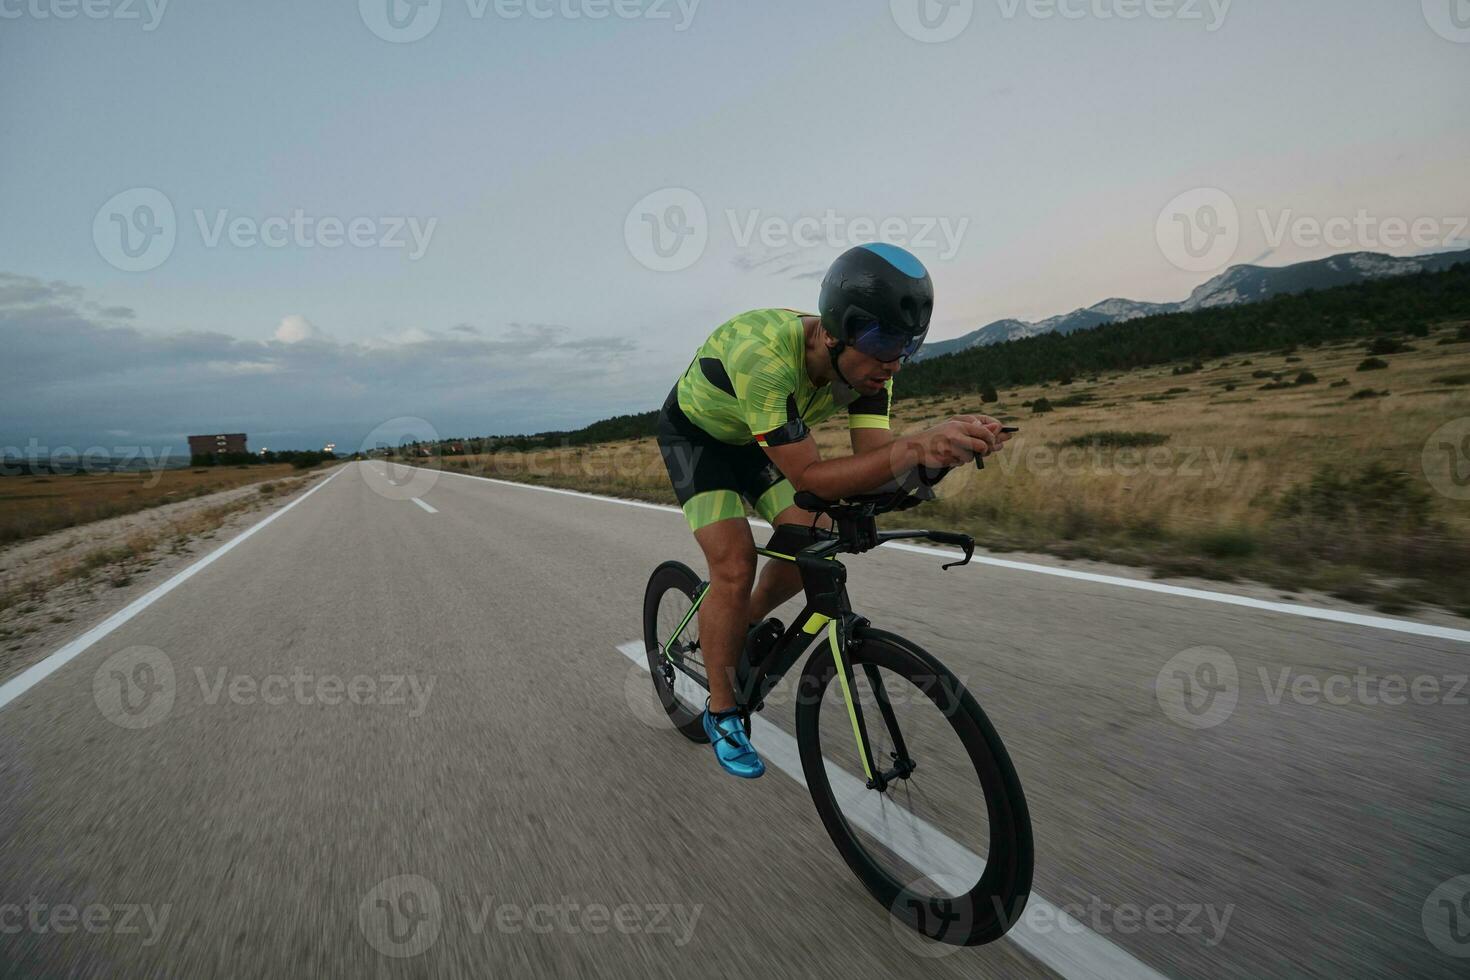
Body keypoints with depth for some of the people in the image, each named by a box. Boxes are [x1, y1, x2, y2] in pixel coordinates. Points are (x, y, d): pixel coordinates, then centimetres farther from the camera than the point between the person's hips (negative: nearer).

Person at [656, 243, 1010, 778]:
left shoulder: (867, 361, -22)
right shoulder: (764, 356, -42)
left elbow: (874, 458, -24)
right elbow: (809, 478, -43)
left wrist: (945, 445, -42)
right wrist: (914, 448, -53)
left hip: (757, 438, 6)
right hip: (695, 433, -5)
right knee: (734, 565, -18)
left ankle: (749, 622, 23)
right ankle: (722, 711, 2)